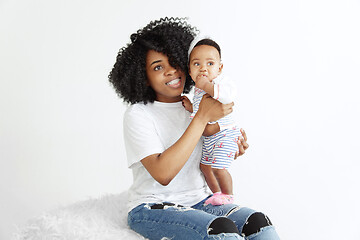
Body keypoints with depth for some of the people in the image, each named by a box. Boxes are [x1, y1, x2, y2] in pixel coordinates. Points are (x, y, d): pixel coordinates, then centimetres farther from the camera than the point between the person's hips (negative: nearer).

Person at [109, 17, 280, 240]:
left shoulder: (194, 105, 8)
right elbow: (162, 174, -23)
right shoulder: (138, 114, -9)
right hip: (152, 209, -5)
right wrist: (203, 117, -21)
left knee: (258, 221, -21)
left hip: (199, 203, 6)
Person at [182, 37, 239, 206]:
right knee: (205, 166, 16)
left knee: (218, 167, -12)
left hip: (224, 134, -9)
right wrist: (191, 108, 7)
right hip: (208, 136, 9)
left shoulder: (220, 82, -17)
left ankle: (228, 196, 11)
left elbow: (228, 94, -41)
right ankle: (217, 193, 36)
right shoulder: (198, 90, 10)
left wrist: (207, 86, -36)